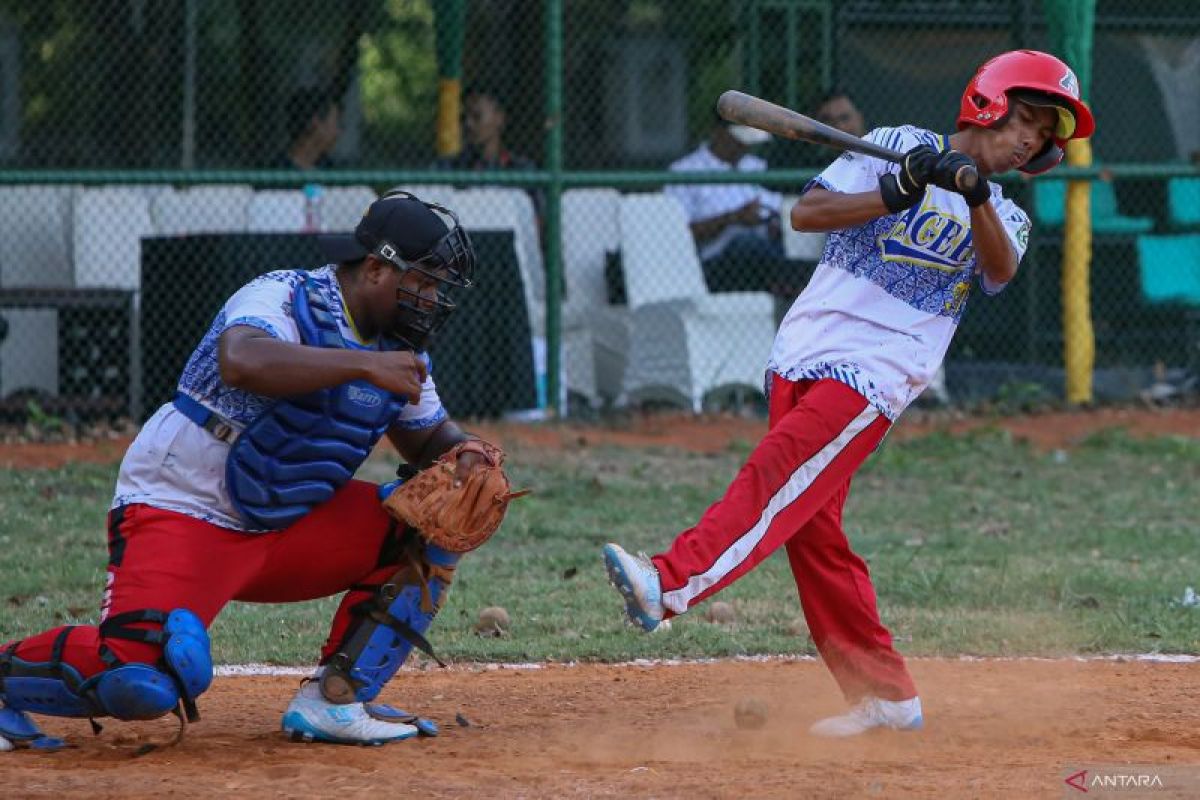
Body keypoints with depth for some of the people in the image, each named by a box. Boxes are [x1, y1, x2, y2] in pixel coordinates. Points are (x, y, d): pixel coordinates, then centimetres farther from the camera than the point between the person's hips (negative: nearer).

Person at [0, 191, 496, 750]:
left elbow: (428, 436, 19)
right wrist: (363, 365, -36)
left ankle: (334, 700, -5)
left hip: (289, 525, 8)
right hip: (180, 511, -8)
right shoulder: (282, 298, -17)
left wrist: (463, 453, -5)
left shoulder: (397, 347, 7)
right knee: (144, 680, -30)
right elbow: (242, 363, -39)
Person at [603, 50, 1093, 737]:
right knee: (812, 528, 0)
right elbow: (806, 212, -1)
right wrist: (896, 194, -13)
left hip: (875, 376, -2)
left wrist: (974, 195, -27)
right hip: (803, 356, 2)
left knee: (779, 479, -23)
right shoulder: (897, 147, 9)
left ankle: (669, 585, -41)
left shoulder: (1004, 218, 12)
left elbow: (1000, 270, -11)